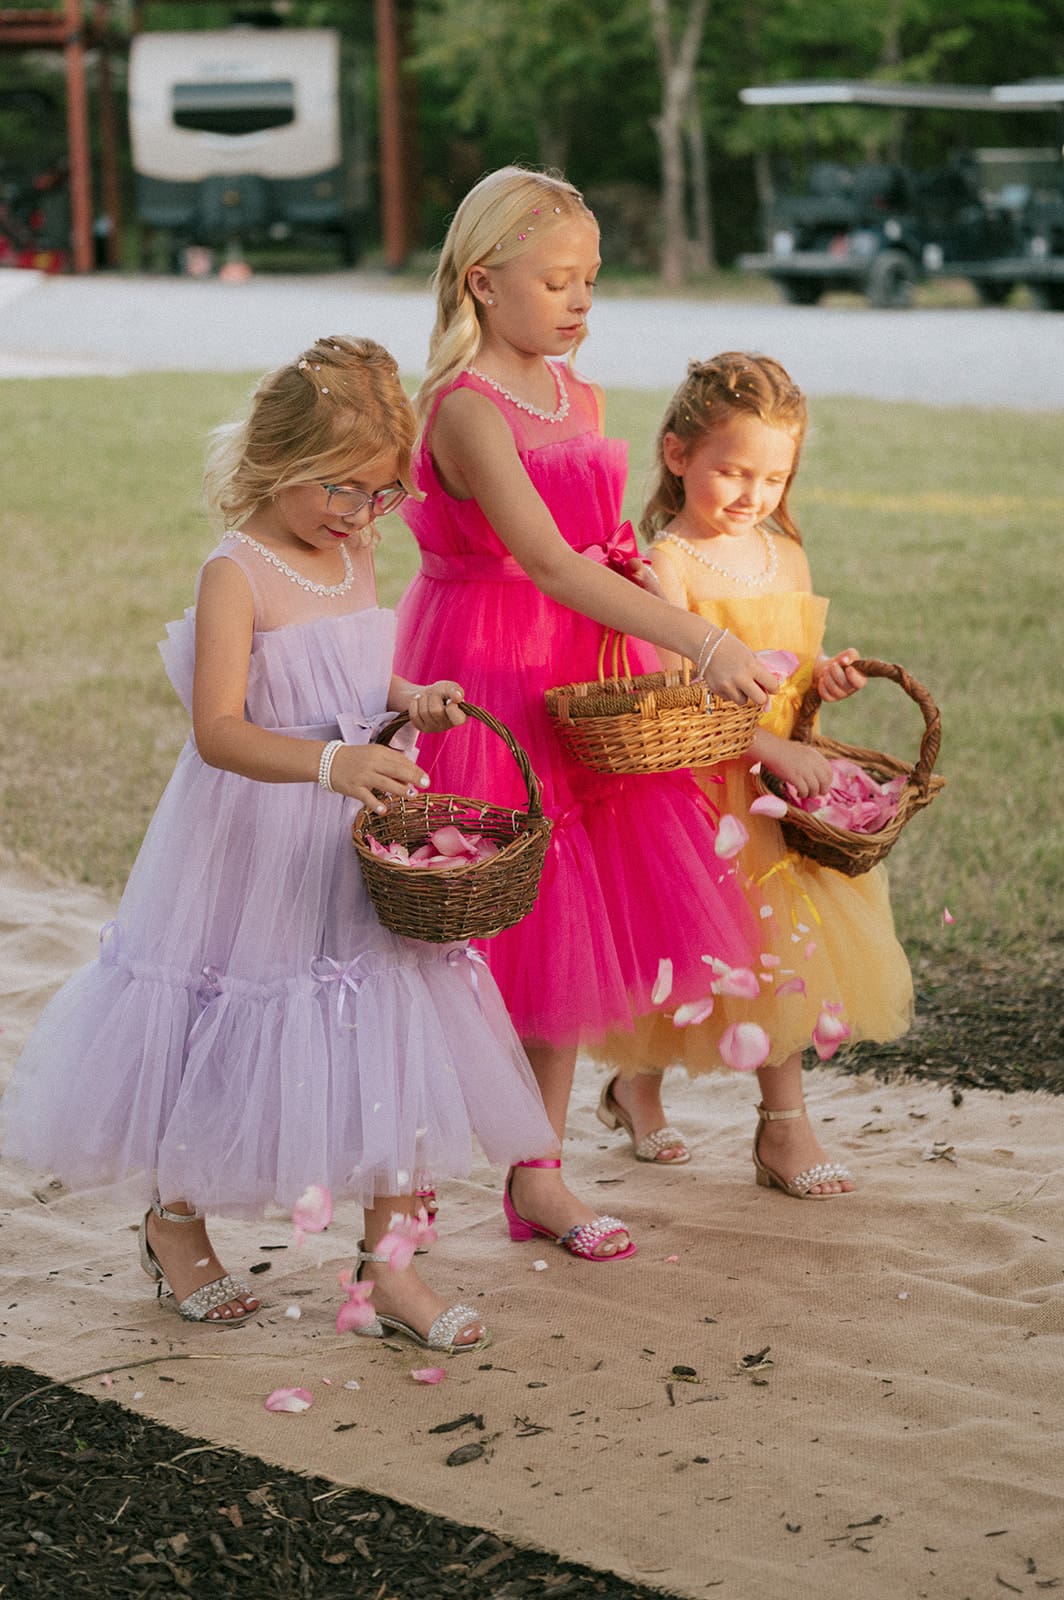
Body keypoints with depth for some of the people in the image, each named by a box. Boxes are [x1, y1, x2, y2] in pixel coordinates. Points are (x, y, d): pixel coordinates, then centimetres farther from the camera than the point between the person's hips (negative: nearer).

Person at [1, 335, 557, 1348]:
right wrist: (331, 761, -41)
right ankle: (173, 1224, 33)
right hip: (254, 846, -6)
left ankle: (387, 1264, 10)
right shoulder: (237, 575, -17)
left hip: (358, 837, 6)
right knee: (226, 1038, 8)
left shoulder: (355, 556, 6)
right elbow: (218, 730, -28)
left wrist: (410, 700, 2)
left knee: (396, 1037, 2)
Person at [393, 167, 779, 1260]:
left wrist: (626, 566, -3)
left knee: (565, 924, 8)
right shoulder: (463, 408, -18)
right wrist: (703, 645, -36)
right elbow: (548, 563, -29)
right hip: (485, 675, -7)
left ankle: (537, 1175, 16)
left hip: (585, 671, 7)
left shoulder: (582, 402, 8)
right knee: (494, 922, -2)